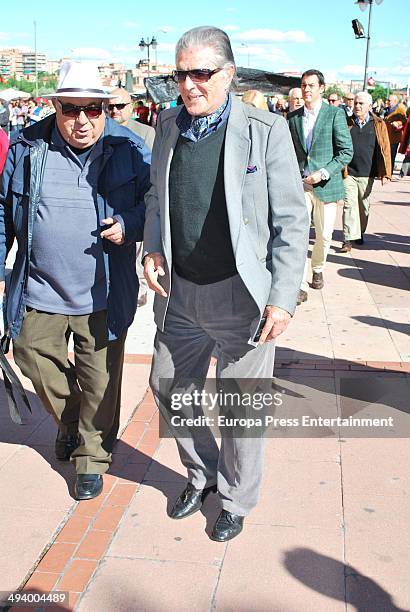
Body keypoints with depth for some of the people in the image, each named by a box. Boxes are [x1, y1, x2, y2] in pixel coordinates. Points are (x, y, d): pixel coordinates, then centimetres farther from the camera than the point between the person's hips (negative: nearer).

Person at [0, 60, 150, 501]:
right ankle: (69, 421, 45)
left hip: (103, 295, -2)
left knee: (99, 377, 7)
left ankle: (93, 455, 28)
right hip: (39, 291, 3)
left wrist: (130, 226, -17)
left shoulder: (128, 149, -4)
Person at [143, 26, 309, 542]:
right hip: (179, 293, 5)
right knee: (169, 389, 17)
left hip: (241, 296, -5)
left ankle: (236, 500, 34)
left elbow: (291, 221, -9)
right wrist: (152, 248, 2)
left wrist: (283, 299, -14)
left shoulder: (266, 130, -11)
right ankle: (202, 473, 44)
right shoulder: (169, 124, 5)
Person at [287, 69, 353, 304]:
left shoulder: (335, 114, -3)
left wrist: (323, 173, -15)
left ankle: (318, 269, 37)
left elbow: (347, 151, -6)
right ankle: (301, 286, -5)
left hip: (326, 185, -2)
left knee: (324, 236, 9)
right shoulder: (293, 117, 8)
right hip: (299, 185, 2)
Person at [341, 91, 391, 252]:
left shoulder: (378, 124, 3)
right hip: (348, 173, -1)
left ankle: (359, 233, 30)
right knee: (349, 205, -7)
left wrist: (385, 173, -3)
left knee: (364, 206, 13)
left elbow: (384, 149, 2)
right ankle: (348, 239, -6)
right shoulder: (346, 123, 3)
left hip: (367, 174, 1)